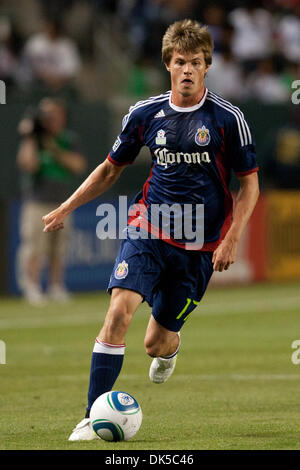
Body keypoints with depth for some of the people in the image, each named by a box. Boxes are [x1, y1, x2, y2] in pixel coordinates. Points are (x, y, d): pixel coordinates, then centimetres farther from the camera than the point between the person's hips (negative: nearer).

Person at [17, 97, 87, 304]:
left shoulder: (69, 140, 9)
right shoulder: (33, 141, -1)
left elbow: (79, 165, -5)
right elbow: (29, 164, -18)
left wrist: (56, 151, -13)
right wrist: (30, 139, -17)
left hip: (62, 204, 4)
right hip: (37, 203, -4)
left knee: (58, 250, 6)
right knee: (35, 248, -9)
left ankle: (56, 287, 15)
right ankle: (31, 285, 0)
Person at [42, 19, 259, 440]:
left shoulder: (227, 118, -6)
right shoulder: (145, 114, 1)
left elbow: (250, 183, 2)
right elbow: (111, 169, 16)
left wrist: (232, 239, -8)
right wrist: (65, 209, 12)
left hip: (199, 245, -1)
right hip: (148, 230, 1)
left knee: (156, 344, 4)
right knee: (119, 309, -22)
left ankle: (171, 344, 45)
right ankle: (94, 418, -17)